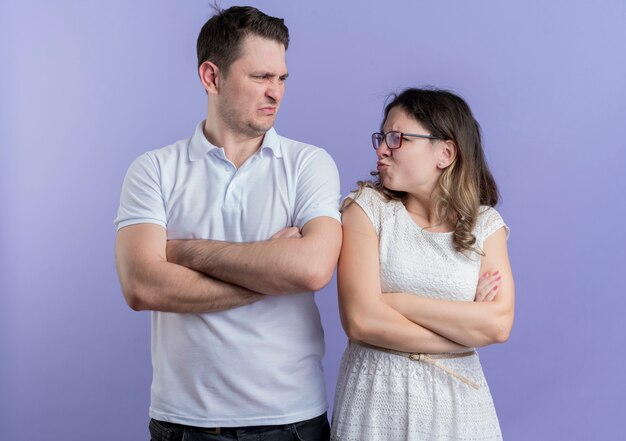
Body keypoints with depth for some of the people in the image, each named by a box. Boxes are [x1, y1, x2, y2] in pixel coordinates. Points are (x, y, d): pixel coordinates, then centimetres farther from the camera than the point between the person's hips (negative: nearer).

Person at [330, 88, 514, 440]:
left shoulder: (485, 224, 1)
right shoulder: (368, 207, -4)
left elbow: (499, 324, -13)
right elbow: (361, 321, -15)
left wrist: (398, 302, -15)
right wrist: (466, 330, -10)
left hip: (457, 398, 2)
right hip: (377, 397, -1)